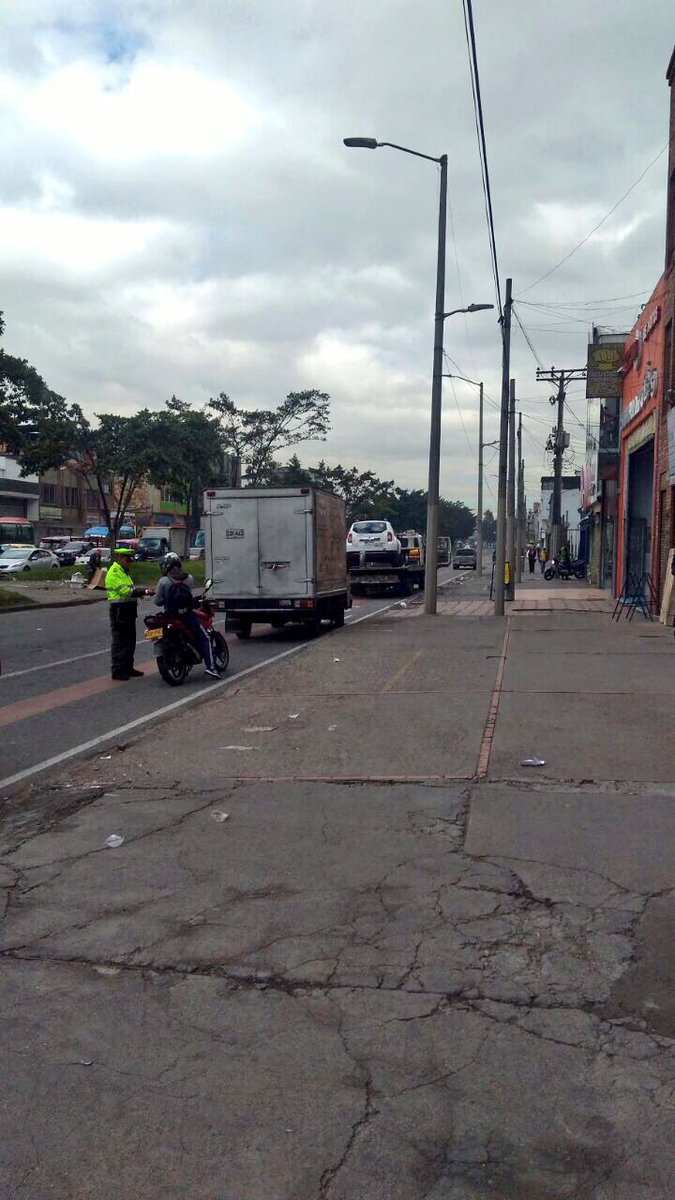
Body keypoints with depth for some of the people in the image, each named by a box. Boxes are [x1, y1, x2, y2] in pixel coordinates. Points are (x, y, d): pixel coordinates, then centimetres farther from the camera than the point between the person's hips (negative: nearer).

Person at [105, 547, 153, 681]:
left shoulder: (123, 572, 19)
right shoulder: (114, 572, -14)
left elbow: (130, 589, 21)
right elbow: (126, 591, -23)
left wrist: (143, 590, 4)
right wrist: (144, 592, -24)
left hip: (128, 611, 10)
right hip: (119, 611, -10)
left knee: (130, 641, 15)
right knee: (119, 642, -6)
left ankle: (128, 668, 24)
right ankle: (117, 671, -1)